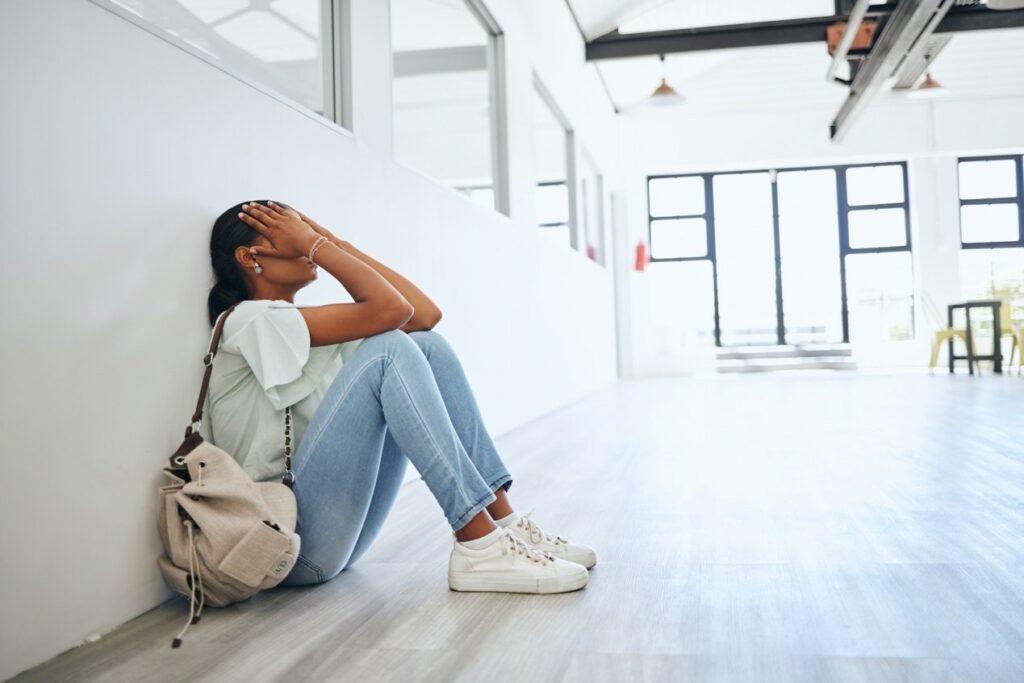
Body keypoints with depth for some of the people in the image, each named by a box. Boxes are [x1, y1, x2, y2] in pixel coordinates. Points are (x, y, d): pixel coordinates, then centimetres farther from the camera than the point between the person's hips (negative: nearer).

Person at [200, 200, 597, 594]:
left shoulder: (305, 327, 17)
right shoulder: (249, 320, -9)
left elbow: (426, 313, 5)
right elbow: (390, 308, -20)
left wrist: (336, 244, 7)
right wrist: (315, 244, -9)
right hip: (285, 543, -8)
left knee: (427, 346, -2)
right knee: (387, 350, -22)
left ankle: (502, 520, -9)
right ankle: (479, 547, -25)